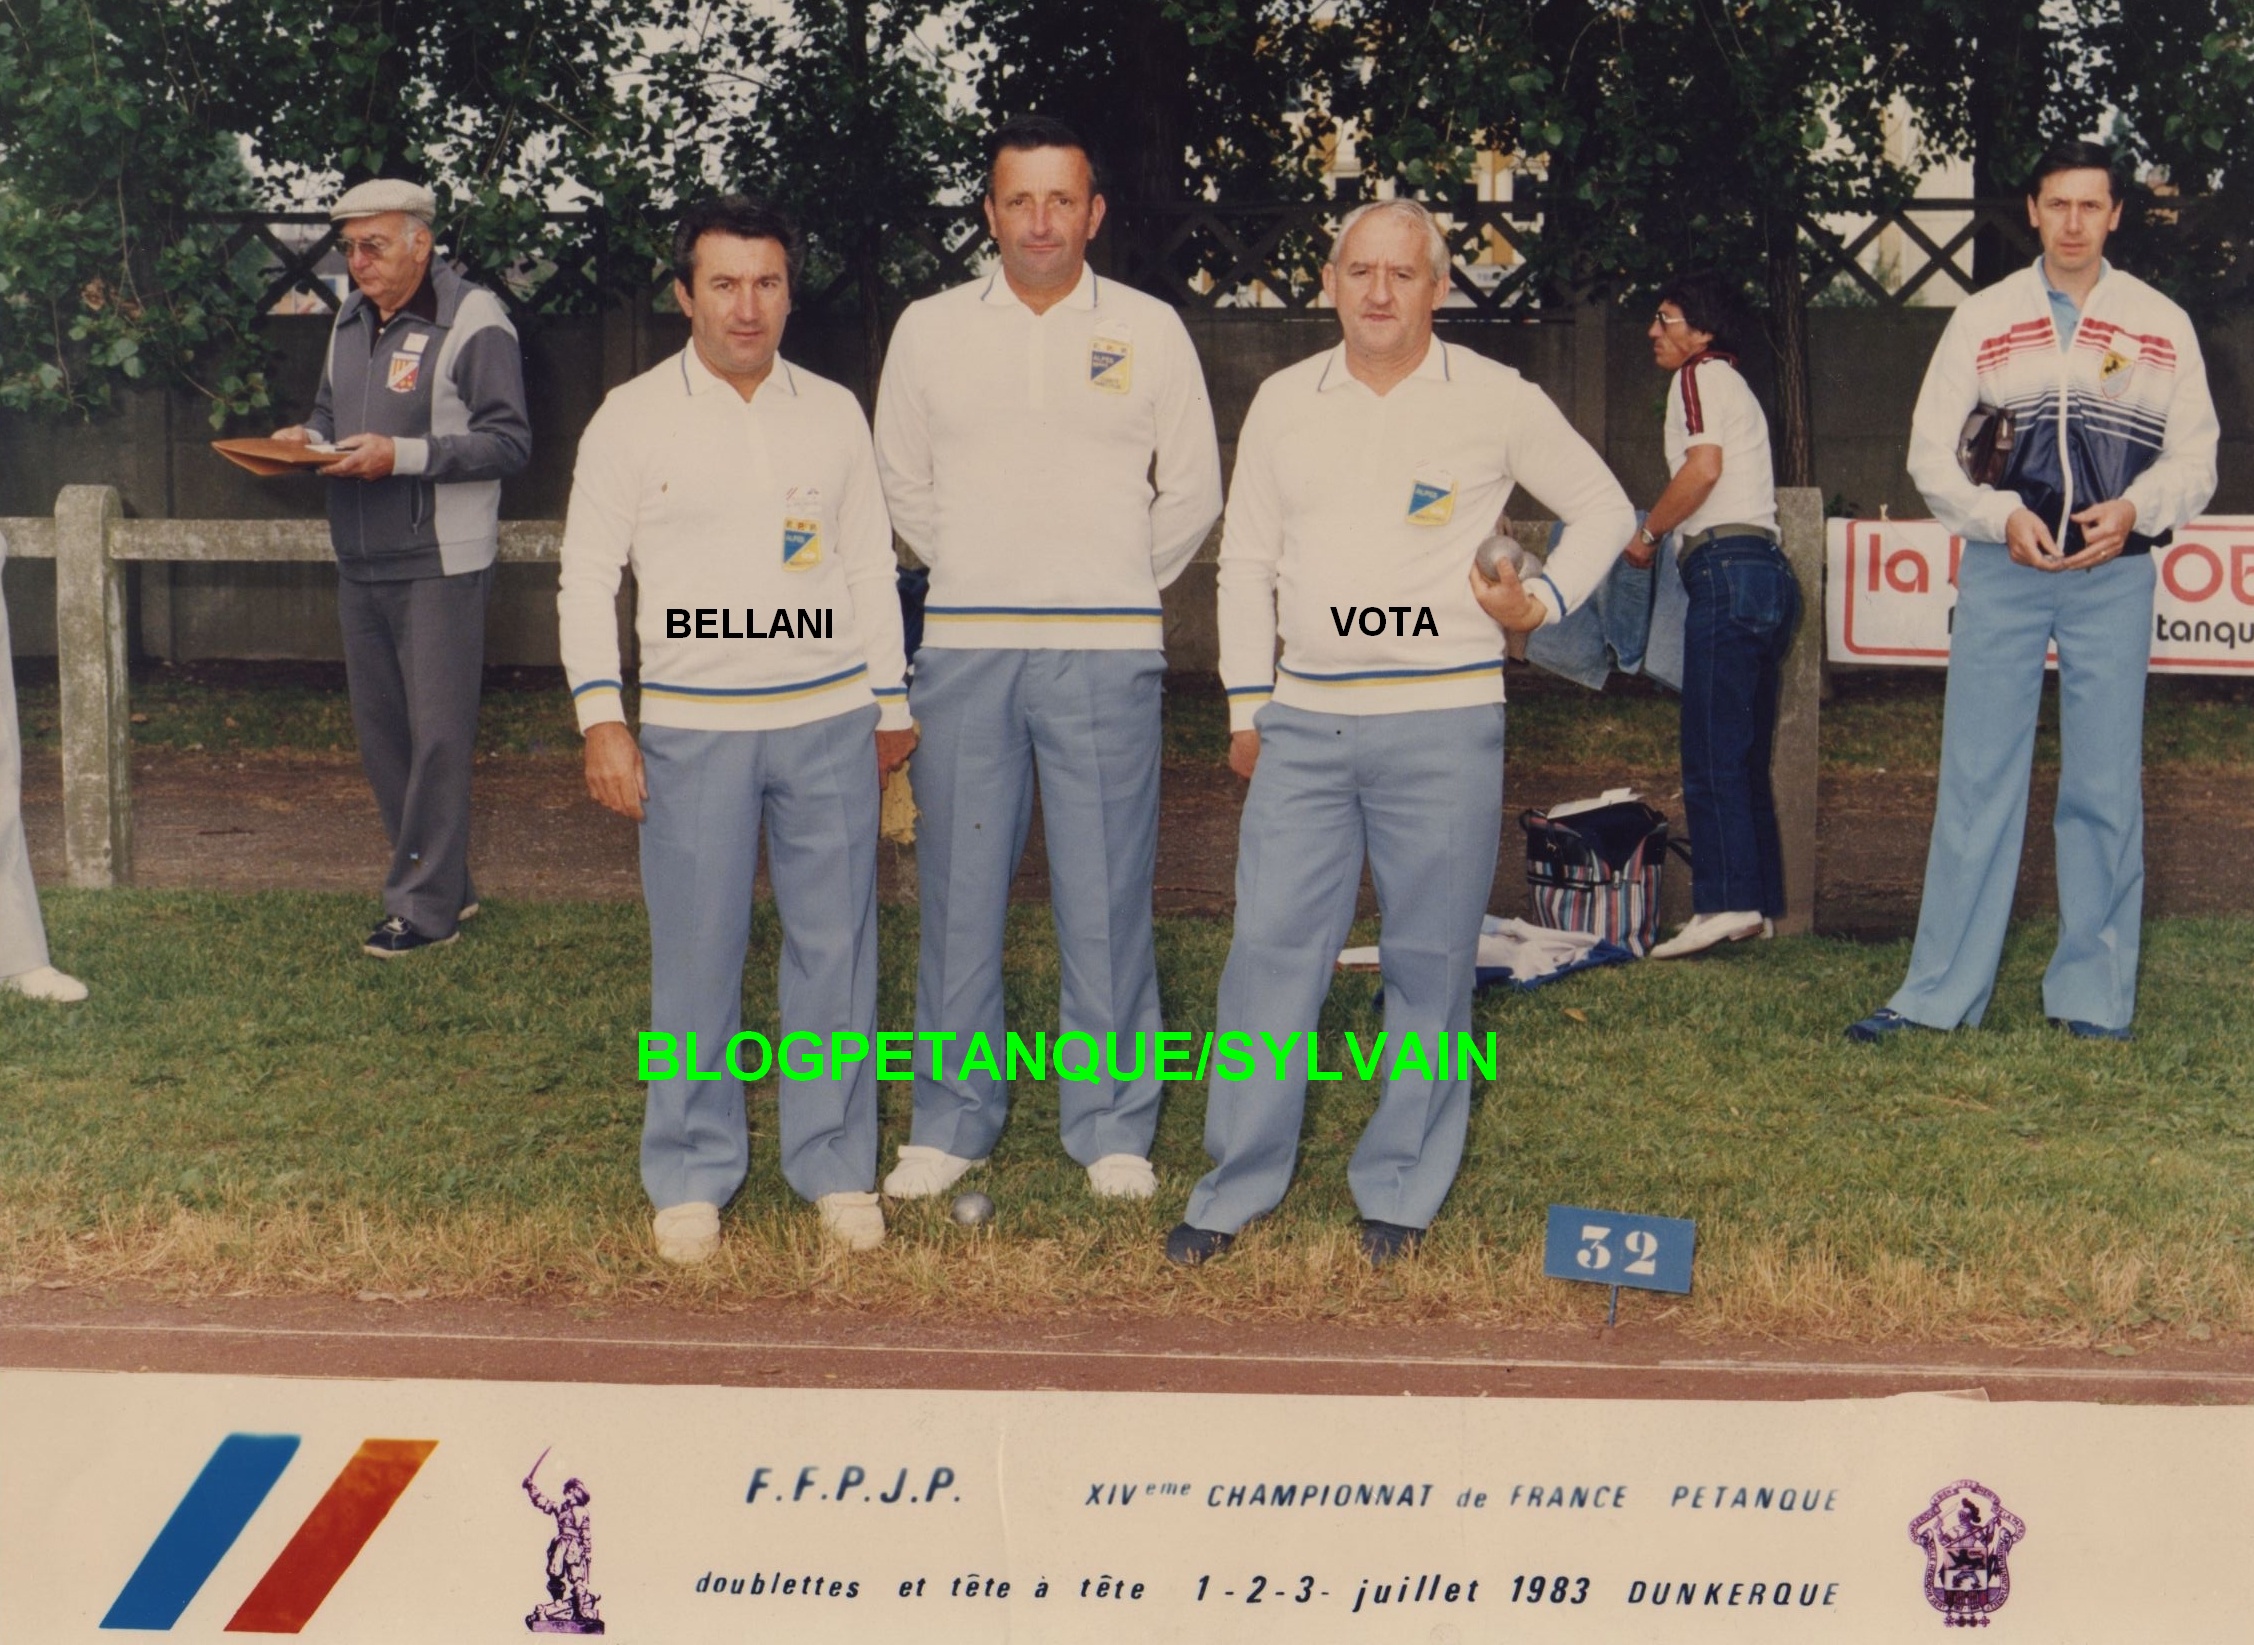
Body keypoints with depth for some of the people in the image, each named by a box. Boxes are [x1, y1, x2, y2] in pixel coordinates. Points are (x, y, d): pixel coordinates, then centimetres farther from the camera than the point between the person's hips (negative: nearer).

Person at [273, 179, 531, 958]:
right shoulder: (352, 320, 14)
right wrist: (309, 436, 2)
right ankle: (444, 883, 22)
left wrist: (403, 454, -22)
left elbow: (509, 442, -15)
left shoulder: (473, 321, -10)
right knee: (379, 731, 11)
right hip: (360, 564, 8)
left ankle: (425, 905, 4)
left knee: (437, 735, -4)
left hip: (439, 565, -8)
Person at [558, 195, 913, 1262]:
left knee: (836, 947, 4)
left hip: (828, 722, 2)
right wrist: (601, 718, -5)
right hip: (690, 727, -2)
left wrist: (889, 703, 15)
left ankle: (837, 1170, 17)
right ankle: (691, 1178, 15)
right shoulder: (631, 418, 2)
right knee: (695, 956, 1)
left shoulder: (833, 413, 9)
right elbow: (587, 577, 3)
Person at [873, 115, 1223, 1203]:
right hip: (966, 650, 1)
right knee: (959, 891, 4)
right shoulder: (929, 330, 8)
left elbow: (1193, 491, 14)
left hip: (1106, 656, -1)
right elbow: (902, 483, 19)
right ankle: (951, 1120, 16)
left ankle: (1114, 1125, 13)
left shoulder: (1148, 331, 6)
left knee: (1107, 897, 1)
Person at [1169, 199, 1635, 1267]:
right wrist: (1247, 706, 12)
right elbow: (1246, 561, 16)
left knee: (1430, 961, 3)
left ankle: (1400, 1191, 16)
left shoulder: (1496, 400, 2)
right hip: (1304, 723, 2)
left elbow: (1603, 509, 13)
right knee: (1270, 946, 0)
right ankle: (1237, 1185, 11)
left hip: (1444, 722, -2)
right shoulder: (1283, 402, 10)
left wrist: (1544, 602, -3)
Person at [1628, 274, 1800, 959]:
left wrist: (1646, 533, -5)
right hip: (1769, 569, 10)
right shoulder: (1736, 384, 28)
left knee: (1712, 751, -13)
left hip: (1728, 569, -10)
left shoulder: (1699, 376, 0)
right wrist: (1665, 532, 25)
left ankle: (1726, 901, -18)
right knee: (1747, 754, 10)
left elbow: (1704, 467, -15)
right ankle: (1759, 903, 11)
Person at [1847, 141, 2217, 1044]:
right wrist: (2001, 517, -14)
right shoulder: (1983, 319, 6)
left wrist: (2133, 510, -14)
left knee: (2105, 787, 3)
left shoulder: (2163, 325, 6)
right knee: (1976, 777, 0)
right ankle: (1939, 993, 6)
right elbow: (1929, 451, 2)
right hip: (2001, 571, 0)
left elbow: (2195, 458, 6)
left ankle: (2093, 996, 12)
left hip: (2113, 575, 0)